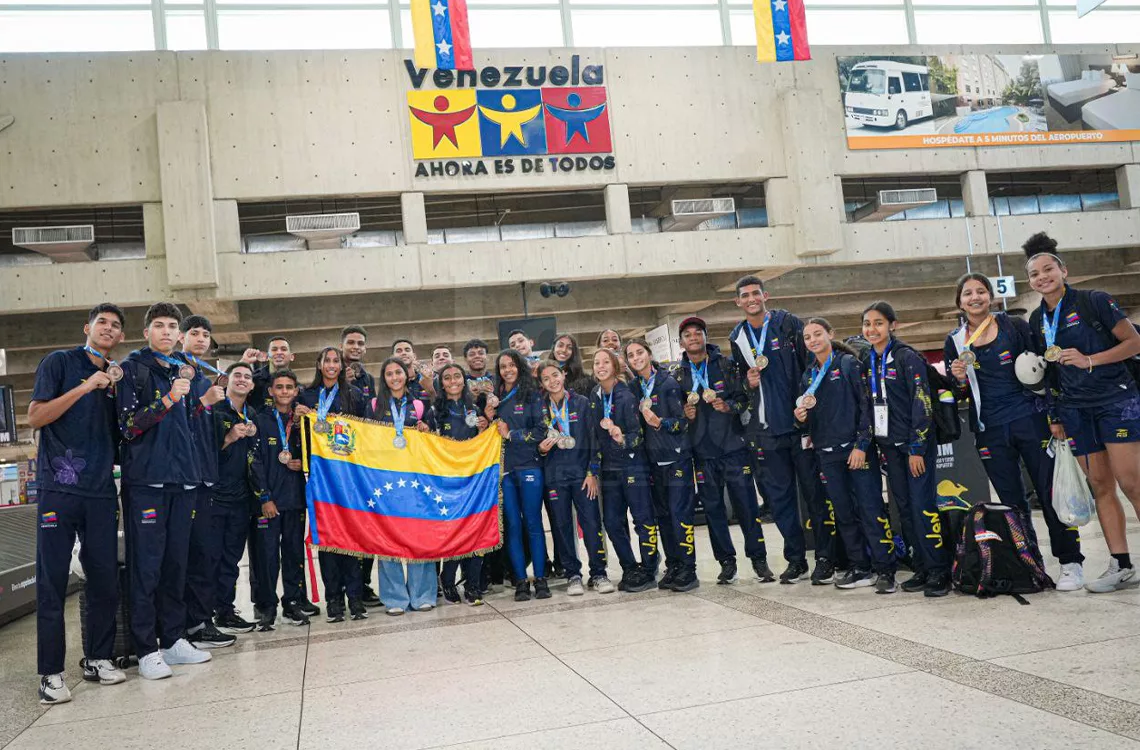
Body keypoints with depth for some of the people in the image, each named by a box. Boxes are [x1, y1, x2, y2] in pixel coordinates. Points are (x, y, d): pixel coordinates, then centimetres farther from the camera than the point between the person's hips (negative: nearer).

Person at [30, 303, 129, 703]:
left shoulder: (116, 375, 18)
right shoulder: (59, 362, 3)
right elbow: (35, 417, -6)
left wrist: (116, 391, 4)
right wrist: (86, 387, -12)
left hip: (101, 490, 5)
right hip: (60, 487, -5)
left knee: (105, 578, 7)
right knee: (52, 580, -2)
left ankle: (98, 659, 20)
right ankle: (51, 673, 6)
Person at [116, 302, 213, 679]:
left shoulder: (183, 371, 17)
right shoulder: (132, 368, -1)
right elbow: (128, 427, -9)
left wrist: (204, 402, 8)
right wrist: (167, 400, -19)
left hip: (181, 479, 6)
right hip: (145, 480, -6)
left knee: (176, 563, 10)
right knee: (146, 565, -4)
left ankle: (173, 639, 19)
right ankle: (146, 649, 3)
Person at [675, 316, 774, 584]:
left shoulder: (725, 364, 3)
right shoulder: (679, 375, 8)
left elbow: (744, 398, 2)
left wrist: (729, 406, -16)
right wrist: (685, 414, -5)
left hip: (733, 446, -2)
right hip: (702, 452, 2)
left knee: (746, 504, -1)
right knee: (713, 508, 6)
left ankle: (759, 559, 11)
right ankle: (727, 562, 16)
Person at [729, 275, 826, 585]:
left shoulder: (789, 324, -2)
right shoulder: (737, 338, 10)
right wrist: (748, 382, -3)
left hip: (800, 421, -4)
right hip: (765, 429, 4)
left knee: (814, 490, 1)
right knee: (779, 496, 7)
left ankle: (825, 557, 10)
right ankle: (796, 559, 17)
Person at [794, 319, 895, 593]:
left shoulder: (849, 364, -1)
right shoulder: (808, 377, 15)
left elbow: (867, 404, -8)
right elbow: (809, 420, 20)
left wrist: (861, 445, -15)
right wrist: (801, 417, -4)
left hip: (857, 449, -6)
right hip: (828, 454, 6)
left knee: (871, 510, -8)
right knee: (844, 514, 8)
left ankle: (884, 570, -2)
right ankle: (860, 568, 17)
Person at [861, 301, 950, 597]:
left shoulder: (907, 357, -10)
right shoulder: (868, 363, 11)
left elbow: (922, 404, -14)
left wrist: (916, 448, -17)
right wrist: (878, 446, 11)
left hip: (916, 443, -7)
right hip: (889, 445, 7)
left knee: (923, 505, -9)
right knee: (904, 507, 7)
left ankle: (939, 570, -3)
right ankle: (921, 569, 14)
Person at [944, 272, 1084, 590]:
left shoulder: (1015, 327, 1)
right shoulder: (955, 342, 7)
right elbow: (960, 396, 12)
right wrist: (960, 380, -10)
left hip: (1030, 421, -2)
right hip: (990, 432, 2)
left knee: (1050, 492, -2)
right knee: (1012, 502, 7)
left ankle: (1070, 564, 8)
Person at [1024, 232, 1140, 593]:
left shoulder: (1094, 302, -6)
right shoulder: (1037, 321, 9)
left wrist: (1089, 360, -17)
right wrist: (1056, 416, 11)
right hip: (1076, 410, 5)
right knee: (1100, 485, 4)